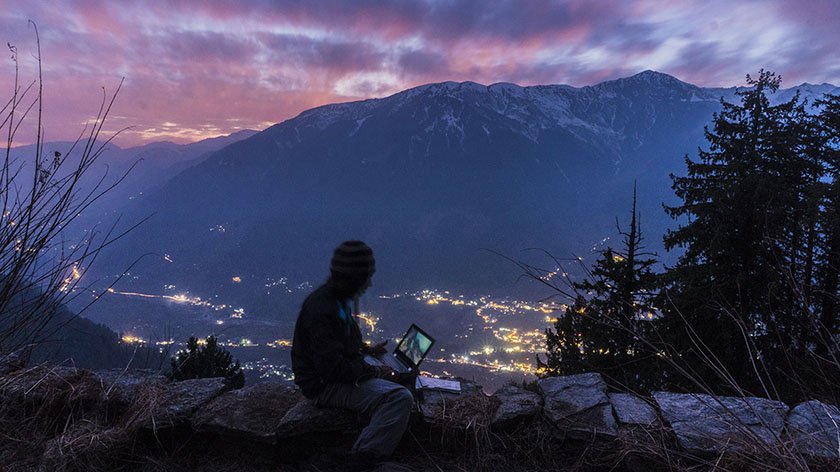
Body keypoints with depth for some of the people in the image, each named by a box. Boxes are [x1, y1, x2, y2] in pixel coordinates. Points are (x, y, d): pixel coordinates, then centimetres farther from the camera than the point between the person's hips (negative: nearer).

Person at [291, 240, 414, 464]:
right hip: (325, 385, -11)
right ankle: (365, 458, -17)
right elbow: (331, 368, -30)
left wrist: (366, 350, 14)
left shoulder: (337, 298, 6)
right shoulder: (321, 308, -27)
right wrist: (375, 372, -19)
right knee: (400, 398, -26)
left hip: (342, 372, 11)